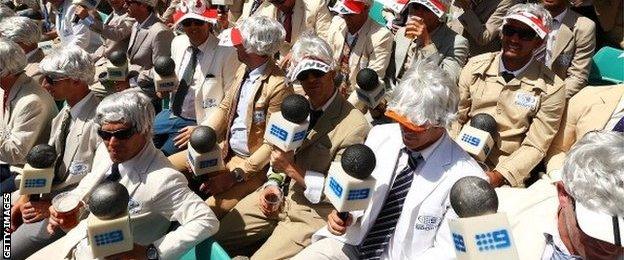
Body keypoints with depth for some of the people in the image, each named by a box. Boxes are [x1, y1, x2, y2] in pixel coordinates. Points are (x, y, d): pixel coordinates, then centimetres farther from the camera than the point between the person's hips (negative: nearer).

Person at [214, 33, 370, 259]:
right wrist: (272, 185, -2)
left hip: (314, 214, -6)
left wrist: (291, 169, -19)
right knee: (215, 238, 6)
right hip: (277, 197, 7)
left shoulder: (354, 126, -19)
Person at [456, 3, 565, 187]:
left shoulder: (551, 89, -4)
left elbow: (535, 146, -5)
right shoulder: (476, 65, 4)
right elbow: (456, 117, 7)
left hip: (504, 175, -2)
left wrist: (498, 176, -18)